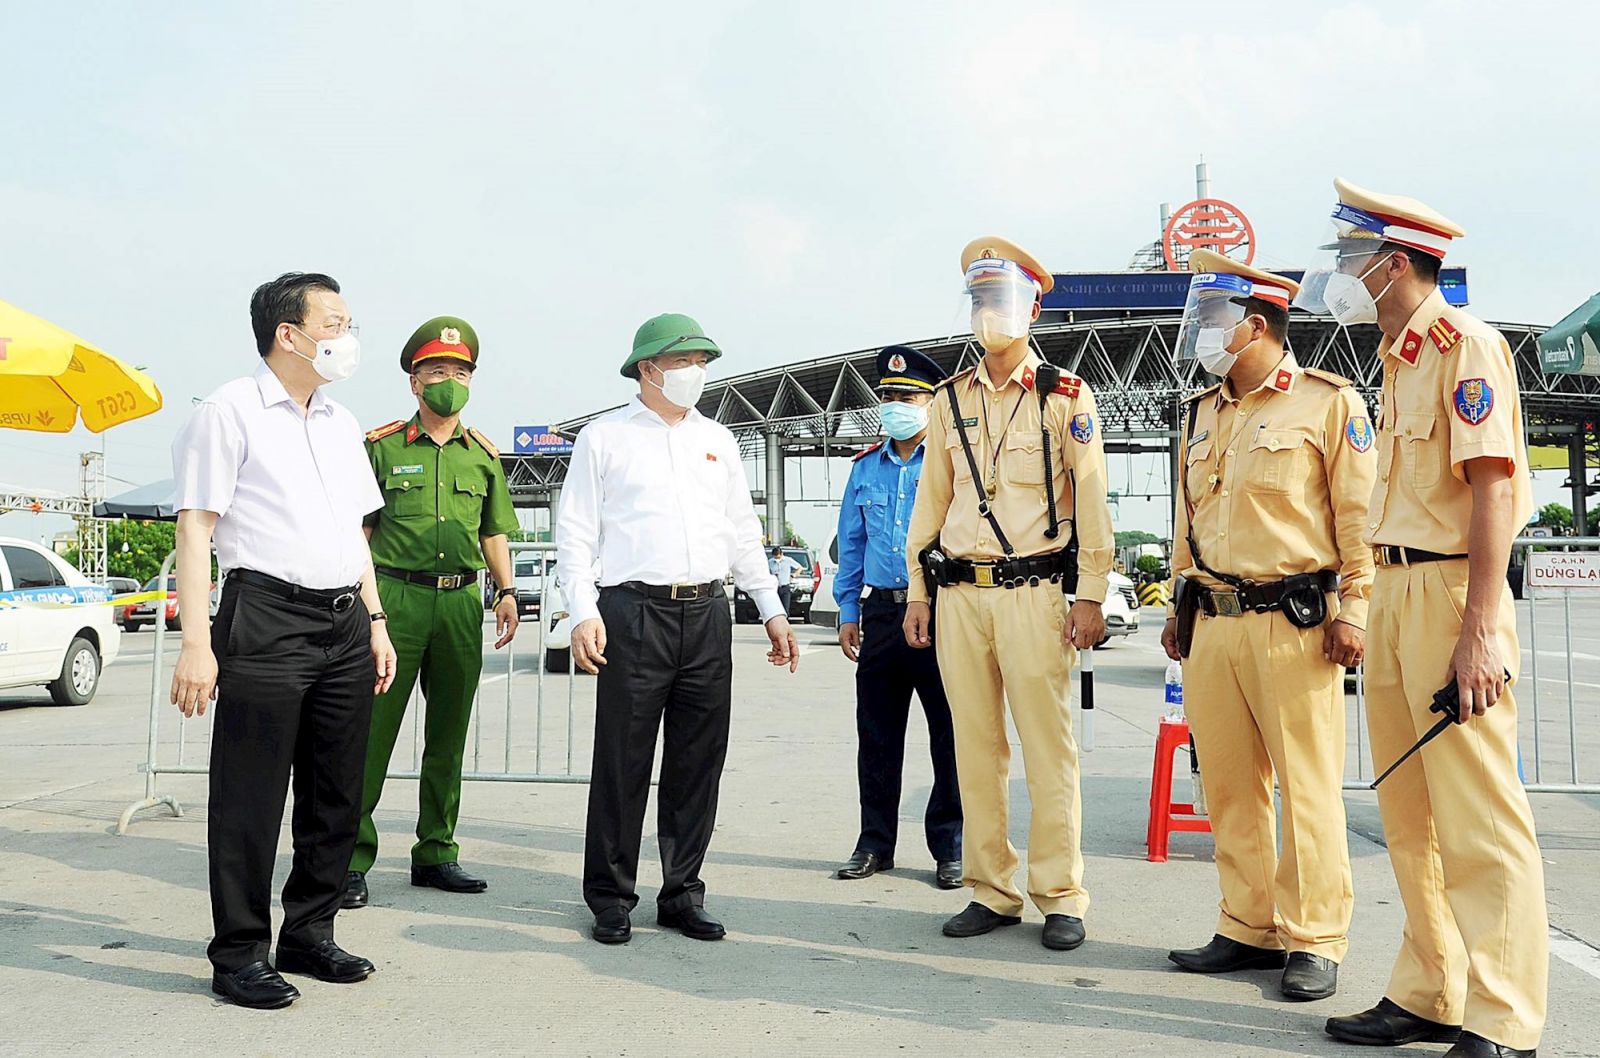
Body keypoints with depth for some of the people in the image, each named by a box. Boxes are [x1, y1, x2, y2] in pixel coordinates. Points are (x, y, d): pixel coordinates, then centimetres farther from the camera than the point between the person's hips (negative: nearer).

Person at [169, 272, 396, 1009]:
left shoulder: (341, 423, 18)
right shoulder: (231, 411, -3)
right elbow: (195, 528, -8)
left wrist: (376, 622, 16)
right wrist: (196, 641, -16)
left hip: (345, 624, 7)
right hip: (267, 618, -7)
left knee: (335, 796, 11)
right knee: (251, 798, 0)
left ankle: (309, 934, 25)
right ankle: (239, 955, 12)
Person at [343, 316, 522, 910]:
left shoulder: (483, 454, 14)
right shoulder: (383, 447, 3)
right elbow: (362, 529, 3)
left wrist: (506, 590, 7)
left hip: (461, 603, 4)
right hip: (396, 598, -4)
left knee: (448, 737, 10)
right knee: (372, 733, -5)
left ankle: (435, 854, 20)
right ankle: (351, 860, 3)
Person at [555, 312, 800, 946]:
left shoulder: (718, 441, 18)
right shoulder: (605, 437, 5)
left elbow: (743, 533, 21)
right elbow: (575, 533, 1)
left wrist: (771, 610, 14)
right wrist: (583, 612, -11)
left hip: (708, 614, 4)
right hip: (634, 613, -4)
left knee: (698, 763, 6)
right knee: (623, 761, -1)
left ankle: (682, 893, 18)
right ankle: (610, 897, 12)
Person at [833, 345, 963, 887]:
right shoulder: (866, 468, 14)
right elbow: (851, 543, 18)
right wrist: (848, 611, 11)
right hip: (881, 612, 5)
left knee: (950, 732, 2)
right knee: (876, 734, 9)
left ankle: (949, 847, 14)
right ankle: (875, 843, 21)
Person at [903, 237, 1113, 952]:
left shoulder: (1065, 397, 2)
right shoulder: (950, 402, 14)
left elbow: (1091, 500, 0)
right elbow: (931, 498, 15)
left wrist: (1090, 596, -6)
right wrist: (916, 589, 10)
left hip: (1034, 591, -4)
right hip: (959, 593, 4)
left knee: (1048, 746, -3)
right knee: (976, 747, 6)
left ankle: (1061, 896, 7)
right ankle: (991, 892, 16)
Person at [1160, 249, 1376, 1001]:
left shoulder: (1327, 402, -1)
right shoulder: (1201, 414, 18)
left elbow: (1359, 514, -4)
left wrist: (1352, 609, -9)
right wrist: (1179, 606, 20)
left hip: (1294, 622, -6)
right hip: (1213, 623, 6)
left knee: (1307, 784, -1)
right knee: (1228, 784, 8)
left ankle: (1314, 941, 10)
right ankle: (1248, 929, 20)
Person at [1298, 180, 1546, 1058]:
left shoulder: (1462, 343, -8)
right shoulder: (1397, 360, 19)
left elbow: (1494, 488, -16)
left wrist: (1480, 627, -21)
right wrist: (1379, 612, 17)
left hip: (1451, 592, -9)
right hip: (1394, 591, 9)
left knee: (1478, 822, -4)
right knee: (1410, 816, 12)